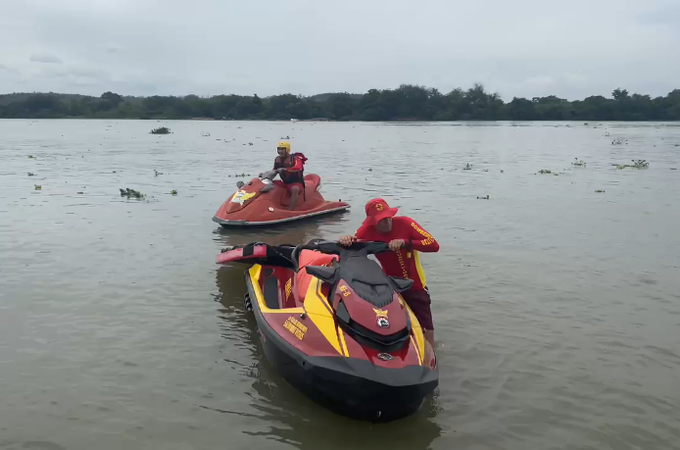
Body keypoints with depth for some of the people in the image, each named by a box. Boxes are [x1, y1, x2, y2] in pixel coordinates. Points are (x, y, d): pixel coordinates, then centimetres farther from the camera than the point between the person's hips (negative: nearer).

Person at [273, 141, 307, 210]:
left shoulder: (295, 158, -14)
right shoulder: (277, 159, 6)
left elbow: (298, 167, -36)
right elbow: (274, 171, 20)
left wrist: (284, 169, -45)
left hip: (297, 183, -7)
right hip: (285, 183, 7)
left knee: (295, 189, -42)